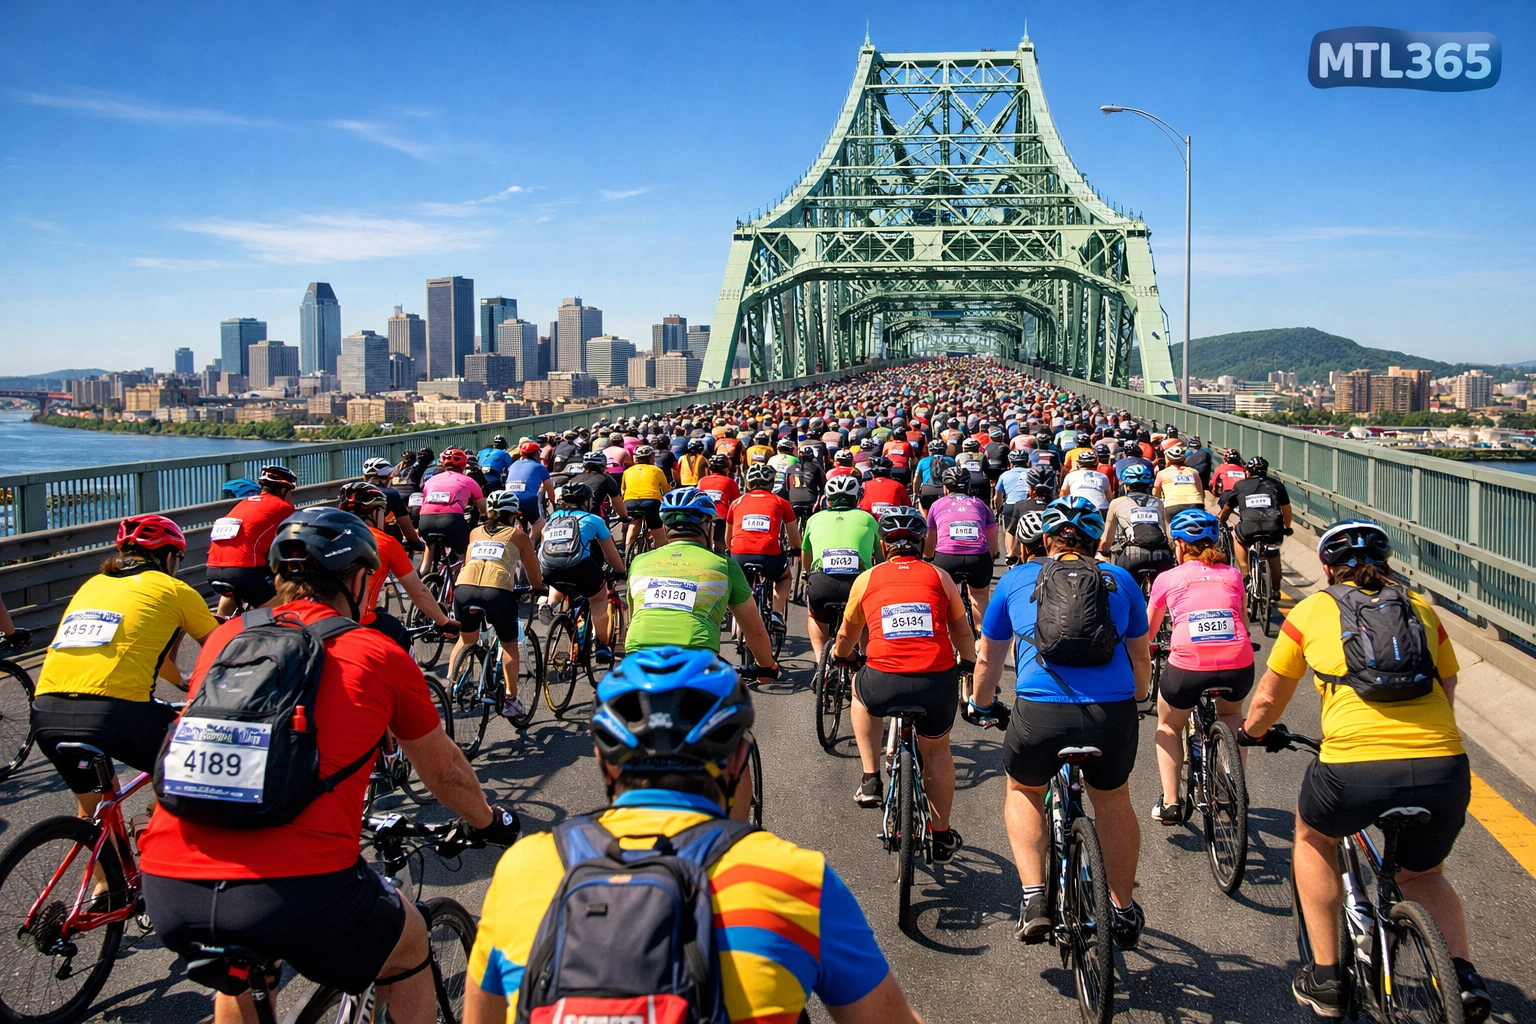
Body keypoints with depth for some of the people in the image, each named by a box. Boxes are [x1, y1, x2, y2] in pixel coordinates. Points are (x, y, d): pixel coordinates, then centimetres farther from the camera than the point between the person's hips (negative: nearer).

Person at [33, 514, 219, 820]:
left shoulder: (93, 585, 26)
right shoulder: (172, 589, 11)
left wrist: (183, 682, 55)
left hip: (46, 715, 6)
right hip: (114, 713, -6)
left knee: (93, 813, 30)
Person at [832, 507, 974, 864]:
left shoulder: (867, 579, 14)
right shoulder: (939, 576, 15)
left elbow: (847, 636, 30)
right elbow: (962, 631, 26)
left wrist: (839, 656, 53)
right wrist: (968, 664, 47)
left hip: (884, 684, -1)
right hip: (938, 683, 1)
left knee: (860, 688, 34)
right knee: (937, 752, 27)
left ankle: (870, 780, 29)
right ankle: (941, 836, 37)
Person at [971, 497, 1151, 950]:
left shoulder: (1016, 579, 16)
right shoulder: (1120, 580, 18)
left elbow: (988, 660, 25)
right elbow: (1140, 658, 28)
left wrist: (981, 706, 42)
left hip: (1039, 713, -1)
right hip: (1114, 713, 1)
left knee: (1023, 791, 29)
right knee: (1112, 798, 29)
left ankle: (1034, 897, 16)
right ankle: (1124, 912, 38)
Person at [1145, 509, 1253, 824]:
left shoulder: (1168, 579, 13)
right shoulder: (1232, 575, 19)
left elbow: (1148, 632, 26)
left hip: (1187, 667, -2)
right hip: (1239, 667, 2)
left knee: (1168, 726, 26)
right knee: (1231, 714, 36)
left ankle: (1169, 803, 16)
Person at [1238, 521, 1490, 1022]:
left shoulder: (1311, 610, 13)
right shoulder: (1422, 609, 20)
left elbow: (1267, 701, 22)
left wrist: (1251, 733, 43)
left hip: (1356, 770, -3)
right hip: (1445, 770, 3)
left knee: (1313, 838, 30)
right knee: (1423, 874, 32)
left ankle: (1325, 977, 27)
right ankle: (1463, 976, 10)